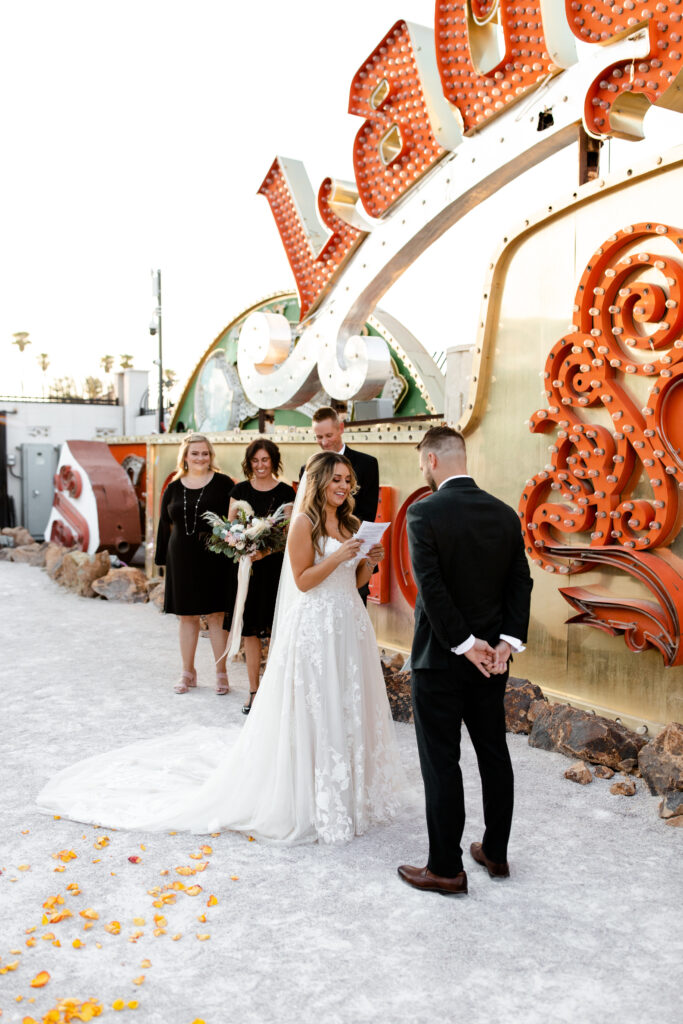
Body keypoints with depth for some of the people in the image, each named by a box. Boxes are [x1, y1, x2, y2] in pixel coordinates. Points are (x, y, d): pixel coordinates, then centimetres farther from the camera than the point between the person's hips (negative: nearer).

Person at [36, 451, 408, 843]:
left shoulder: (349, 524, 11)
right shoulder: (305, 523, -10)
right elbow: (303, 581, -13)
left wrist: (368, 562, -4)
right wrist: (338, 557, -22)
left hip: (350, 625, 7)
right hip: (315, 628, -7)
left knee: (348, 709, 13)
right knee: (312, 713, 1)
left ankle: (345, 791, 28)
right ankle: (308, 798, 16)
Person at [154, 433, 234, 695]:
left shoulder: (223, 483, -1)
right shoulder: (174, 488, 8)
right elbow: (166, 526, 13)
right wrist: (164, 558, 9)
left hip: (214, 558, -3)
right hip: (182, 560, 3)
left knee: (215, 615, 1)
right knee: (186, 616, 11)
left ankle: (221, 673, 12)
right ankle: (188, 672, 24)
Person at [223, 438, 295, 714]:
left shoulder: (285, 492, -1)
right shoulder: (240, 490, 8)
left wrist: (265, 551, -21)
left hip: (275, 566, -2)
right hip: (245, 566, 3)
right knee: (249, 630, 6)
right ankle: (254, 691, 17)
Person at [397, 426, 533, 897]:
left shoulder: (425, 512, -15)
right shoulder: (505, 513, 2)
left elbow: (431, 586, -20)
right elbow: (521, 583, 0)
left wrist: (465, 644, -14)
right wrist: (507, 641, -5)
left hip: (440, 659, -6)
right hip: (493, 657, 6)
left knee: (442, 763, 4)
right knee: (494, 755, 17)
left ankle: (446, 868, 15)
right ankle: (495, 852, 32)